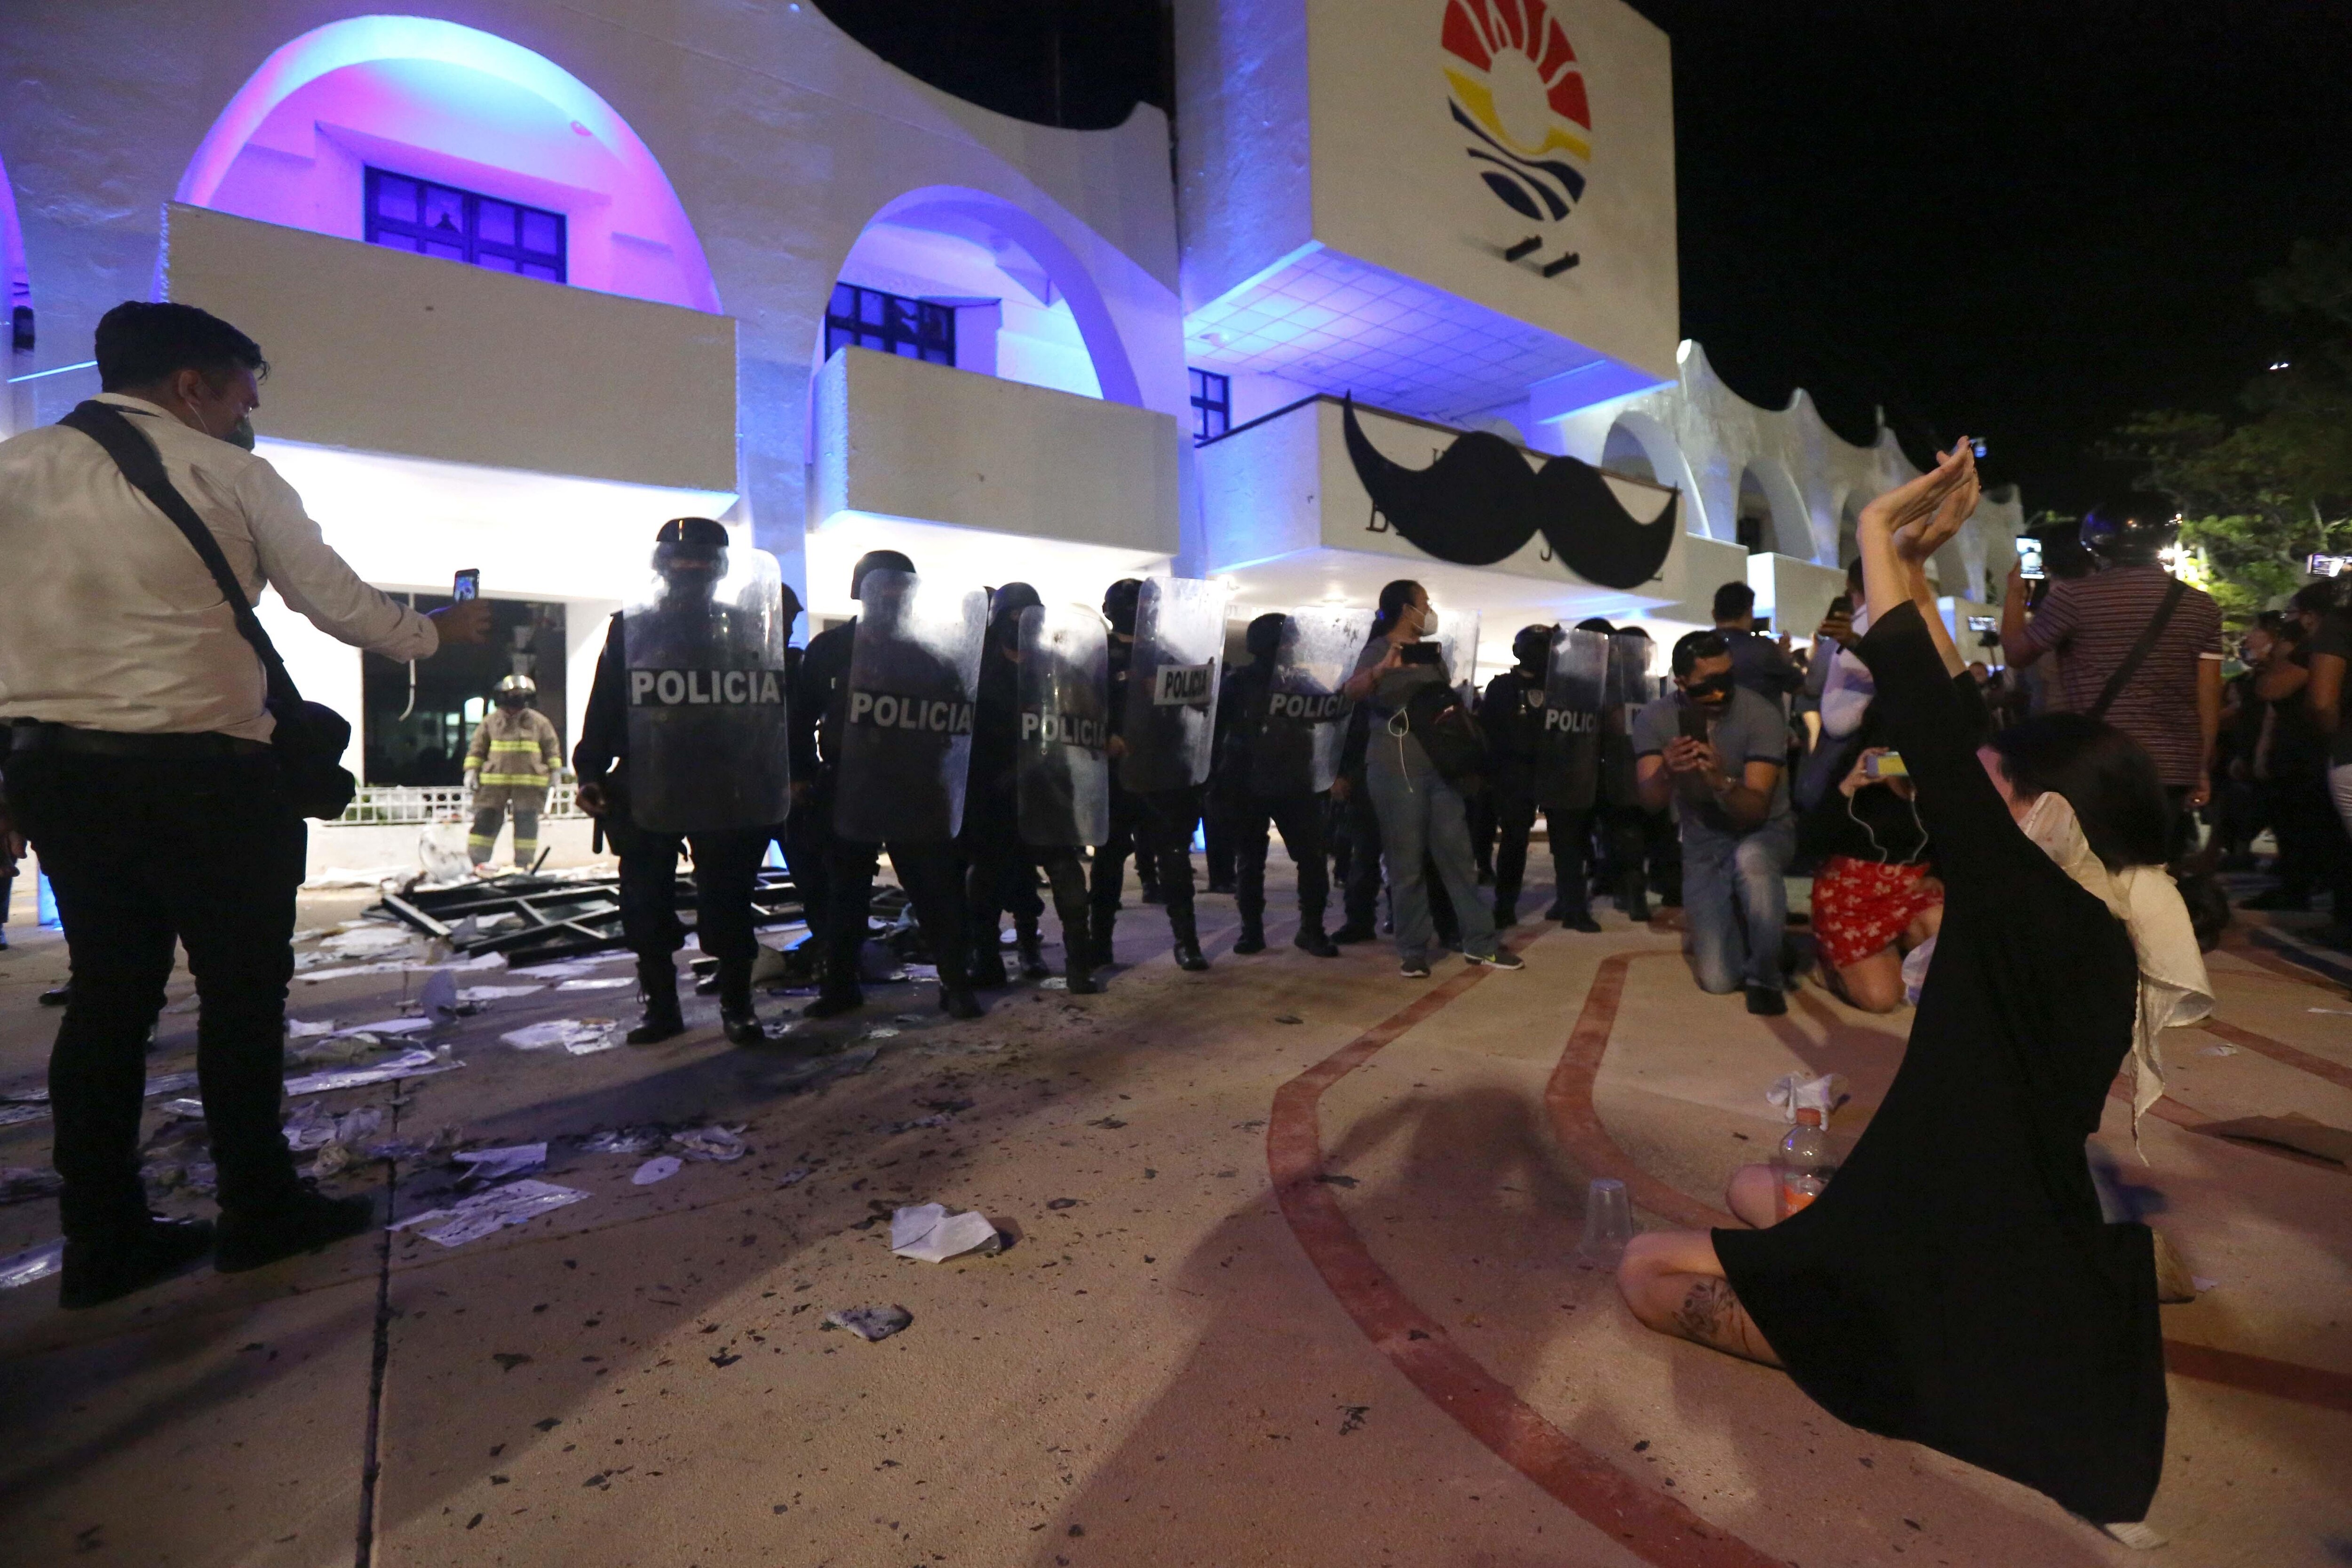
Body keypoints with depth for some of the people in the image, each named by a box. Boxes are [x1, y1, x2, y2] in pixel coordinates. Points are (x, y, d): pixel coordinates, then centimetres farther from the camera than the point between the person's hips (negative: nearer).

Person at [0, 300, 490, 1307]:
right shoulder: (230, 475, -2)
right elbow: (338, 602, -1)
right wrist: (437, 633, 15)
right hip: (201, 769, -5)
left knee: (109, 992, 12)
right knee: (243, 987, 6)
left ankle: (102, 1241, 19)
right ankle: (259, 1213, 17)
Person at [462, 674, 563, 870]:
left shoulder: (539, 722, 6)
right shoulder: (491, 721, 6)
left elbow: (552, 747, 11)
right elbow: (478, 748, 11)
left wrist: (555, 771, 7)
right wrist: (471, 770, 5)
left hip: (529, 782, 0)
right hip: (494, 781, 1)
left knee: (526, 823, 3)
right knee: (485, 820, 3)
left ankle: (524, 864, 11)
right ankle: (474, 861, 9)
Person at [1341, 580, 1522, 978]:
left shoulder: (1431, 652, 17)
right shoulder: (1378, 651, -3)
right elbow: (1352, 691, -23)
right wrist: (1380, 671, -45)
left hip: (1439, 765, 6)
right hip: (1395, 770, -6)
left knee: (1458, 855, 6)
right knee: (1407, 863, -2)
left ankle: (1480, 943, 12)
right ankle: (1412, 950, 7)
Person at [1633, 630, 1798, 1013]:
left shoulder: (1761, 715, -20)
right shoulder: (1654, 719, -14)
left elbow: (1755, 810, -26)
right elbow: (1650, 802, -24)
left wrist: (1722, 782, -48)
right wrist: (1666, 773, -46)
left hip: (1765, 833, -2)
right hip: (1703, 845, 2)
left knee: (1751, 859, -41)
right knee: (1719, 979, -7)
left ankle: (1766, 976, -17)